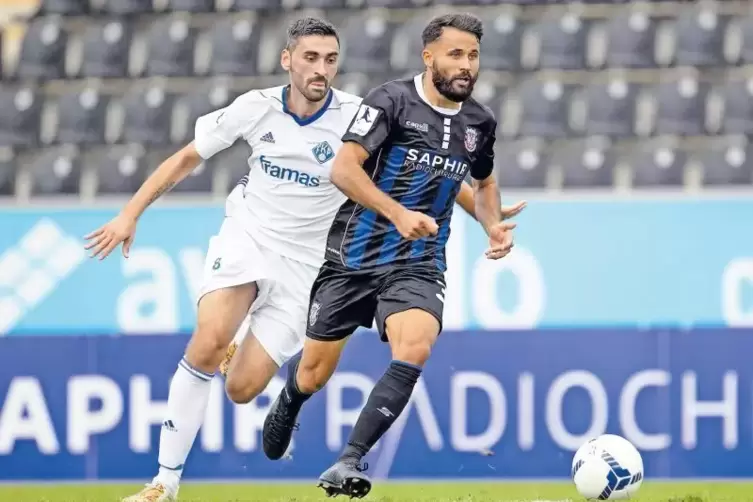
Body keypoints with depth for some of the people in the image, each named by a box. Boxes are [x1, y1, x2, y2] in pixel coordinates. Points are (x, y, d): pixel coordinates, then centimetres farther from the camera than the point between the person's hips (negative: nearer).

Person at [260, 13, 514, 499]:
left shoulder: (480, 122, 7)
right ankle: (287, 404, 47)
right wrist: (397, 213, -31)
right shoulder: (393, 100, -11)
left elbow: (484, 183, 27)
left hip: (418, 266, 2)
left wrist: (494, 226, 7)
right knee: (315, 374, 8)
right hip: (355, 257, -2)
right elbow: (343, 168, -20)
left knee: (414, 350, -28)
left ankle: (349, 463, -24)